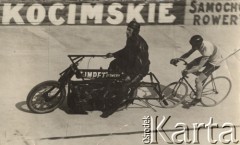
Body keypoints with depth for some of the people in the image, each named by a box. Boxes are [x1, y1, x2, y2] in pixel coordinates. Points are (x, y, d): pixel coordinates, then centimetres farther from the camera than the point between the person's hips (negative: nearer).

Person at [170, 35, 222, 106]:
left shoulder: (207, 50, -39)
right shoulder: (198, 44, -17)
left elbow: (200, 66, -39)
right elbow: (188, 53, -9)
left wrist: (188, 71, -47)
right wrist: (177, 59, -23)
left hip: (214, 63, -8)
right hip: (207, 58, 8)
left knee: (198, 80, -15)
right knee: (189, 66, -3)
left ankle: (198, 98, 6)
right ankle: (202, 77, 18)